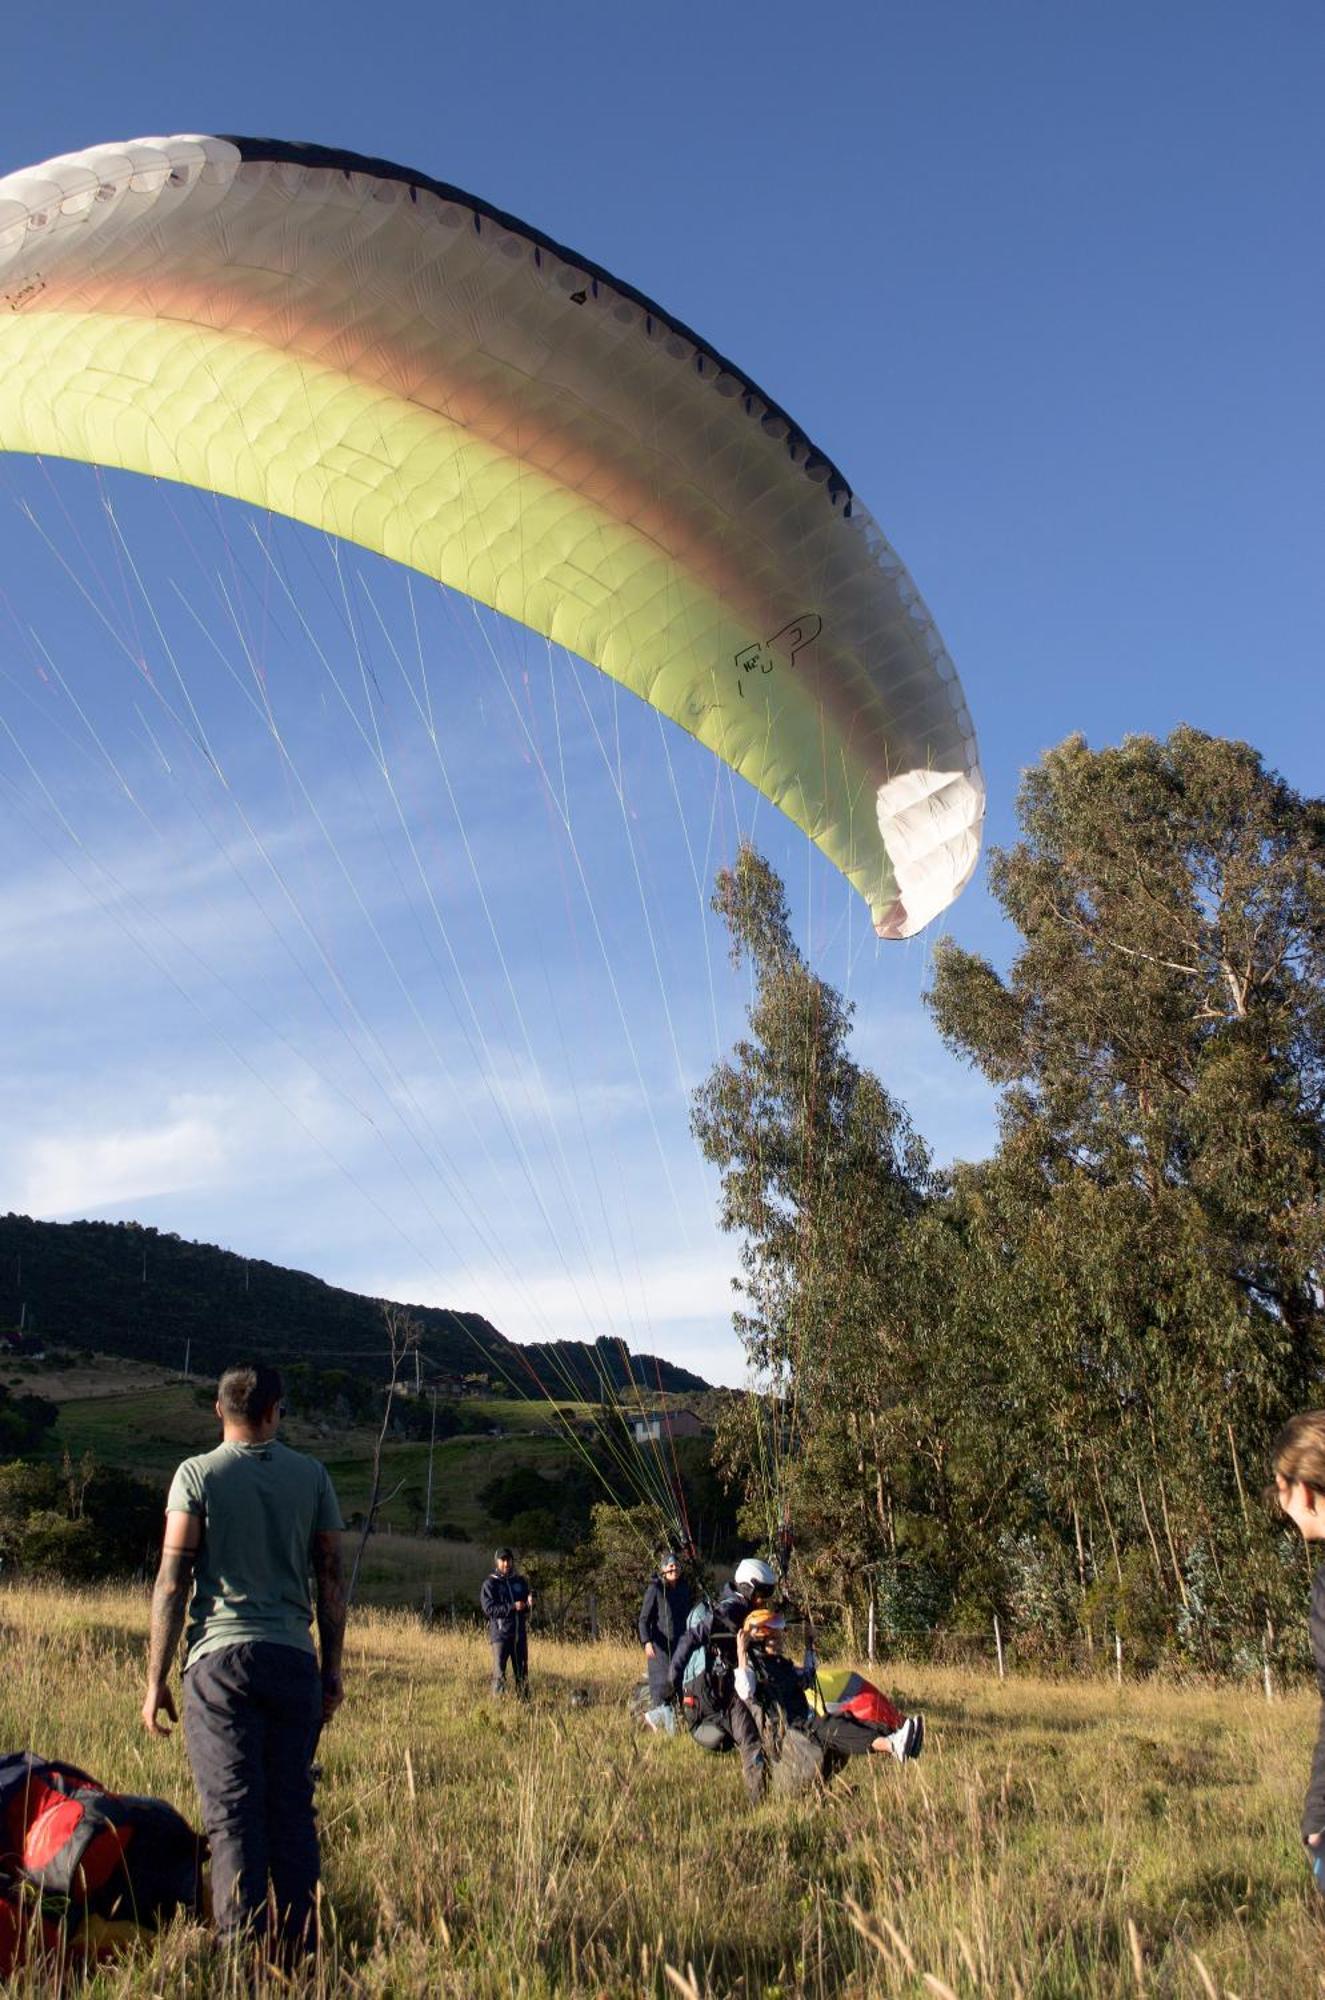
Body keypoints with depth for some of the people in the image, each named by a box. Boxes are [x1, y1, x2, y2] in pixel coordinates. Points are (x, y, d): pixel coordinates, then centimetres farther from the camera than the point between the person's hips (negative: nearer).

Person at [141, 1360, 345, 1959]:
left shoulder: (197, 1474, 0)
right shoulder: (312, 1476, 7)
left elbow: (173, 1581, -4)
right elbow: (331, 1580, 8)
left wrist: (156, 1680, 1)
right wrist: (332, 1669, 15)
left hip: (221, 1660, -2)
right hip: (294, 1661, 3)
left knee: (233, 1812, 0)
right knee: (292, 1809, 11)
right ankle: (300, 1947, 15)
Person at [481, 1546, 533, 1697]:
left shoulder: (520, 1581, 13)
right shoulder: (490, 1583, -1)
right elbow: (489, 1608, -12)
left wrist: (530, 1602, -8)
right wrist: (512, 1607, -21)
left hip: (520, 1633, 4)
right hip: (500, 1634, -4)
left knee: (522, 1672, 9)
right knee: (499, 1673, -6)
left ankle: (524, 1699, 18)